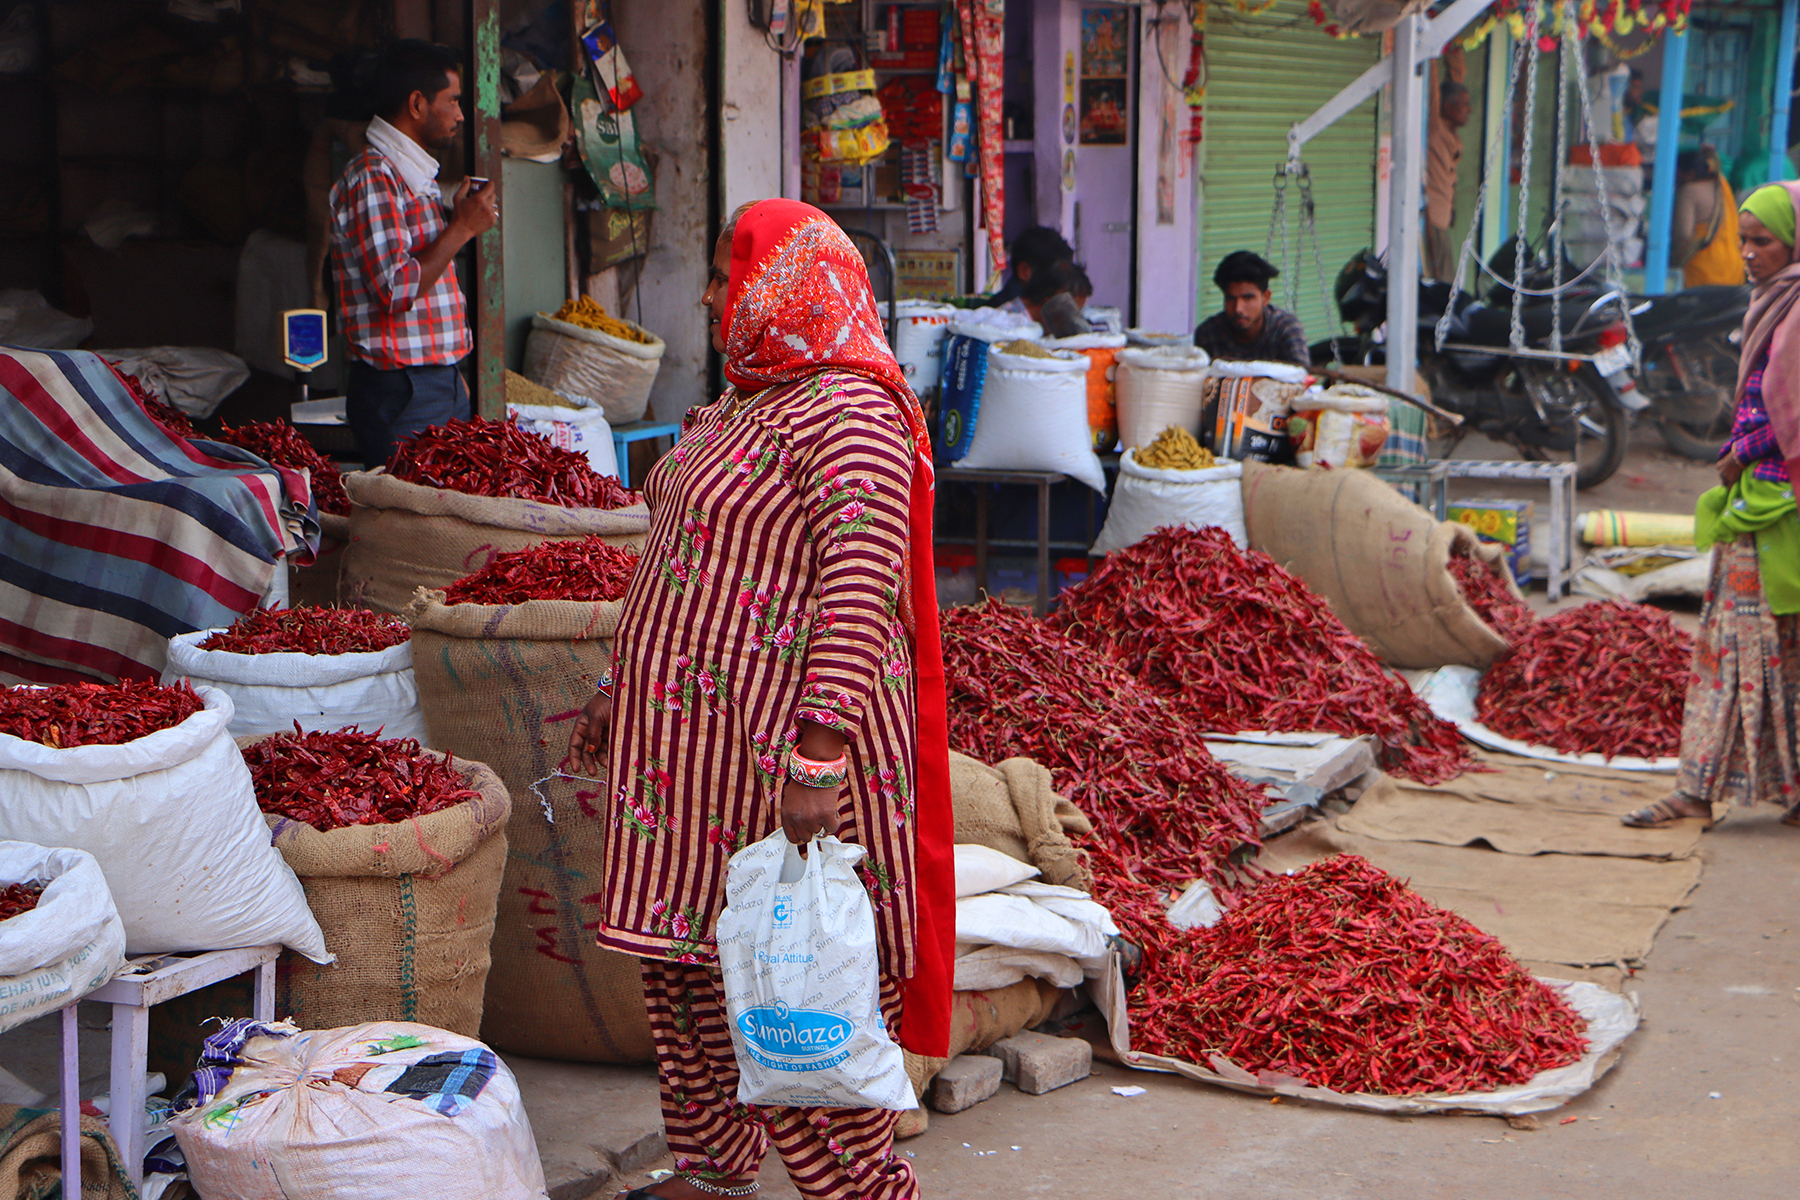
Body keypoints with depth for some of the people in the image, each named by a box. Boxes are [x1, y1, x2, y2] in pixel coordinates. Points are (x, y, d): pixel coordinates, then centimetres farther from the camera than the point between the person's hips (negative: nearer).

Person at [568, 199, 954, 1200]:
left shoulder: (848, 415, -16)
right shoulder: (739, 407, 16)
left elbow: (859, 595, -24)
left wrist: (820, 758, -30)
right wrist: (624, 694, 25)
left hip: (781, 741, -10)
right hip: (692, 735, 10)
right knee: (685, 958, 15)